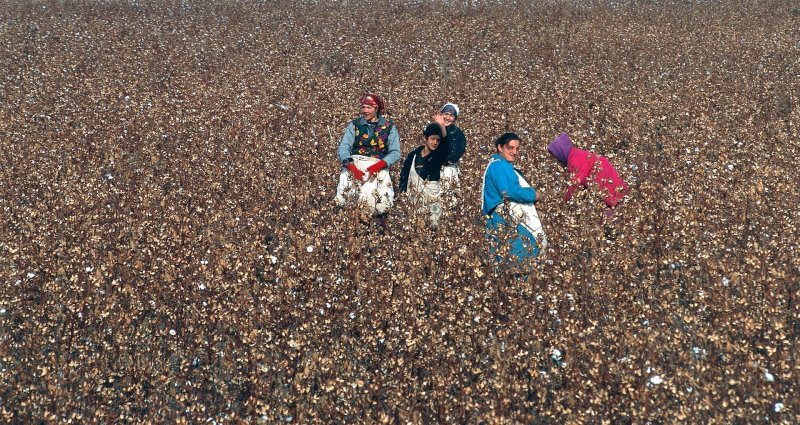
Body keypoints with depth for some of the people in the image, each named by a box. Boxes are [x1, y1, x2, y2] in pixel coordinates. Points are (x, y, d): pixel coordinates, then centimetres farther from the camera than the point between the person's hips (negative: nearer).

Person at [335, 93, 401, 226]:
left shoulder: (389, 127, 10)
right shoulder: (354, 125, 13)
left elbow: (395, 153, 2)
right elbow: (343, 148, 1)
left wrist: (377, 165, -15)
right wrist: (352, 168, -17)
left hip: (378, 166, -1)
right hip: (354, 163, 1)